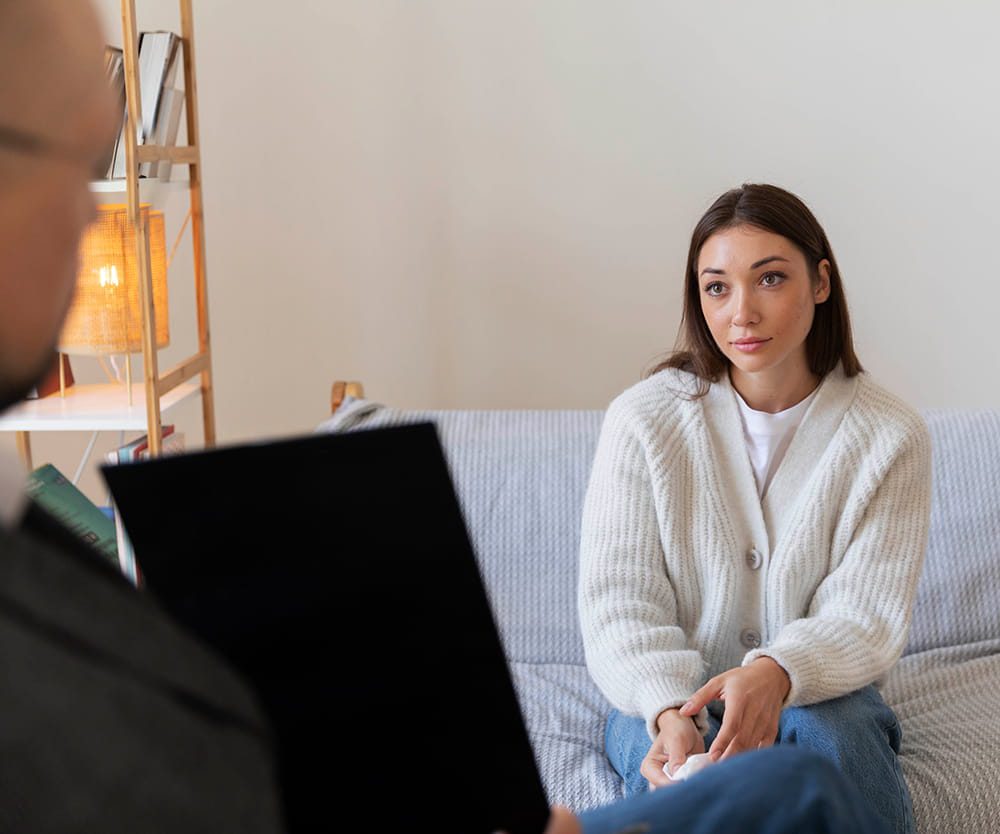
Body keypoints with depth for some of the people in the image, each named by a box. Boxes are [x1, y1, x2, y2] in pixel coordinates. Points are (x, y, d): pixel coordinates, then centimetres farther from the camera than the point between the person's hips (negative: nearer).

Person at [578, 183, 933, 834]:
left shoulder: (891, 435, -6)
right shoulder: (643, 419, -7)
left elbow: (867, 618, -10)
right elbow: (619, 604, -10)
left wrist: (777, 675, -33)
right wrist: (669, 711, -30)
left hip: (817, 693, 2)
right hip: (667, 699, -1)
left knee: (837, 731, -32)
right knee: (677, 763, -34)